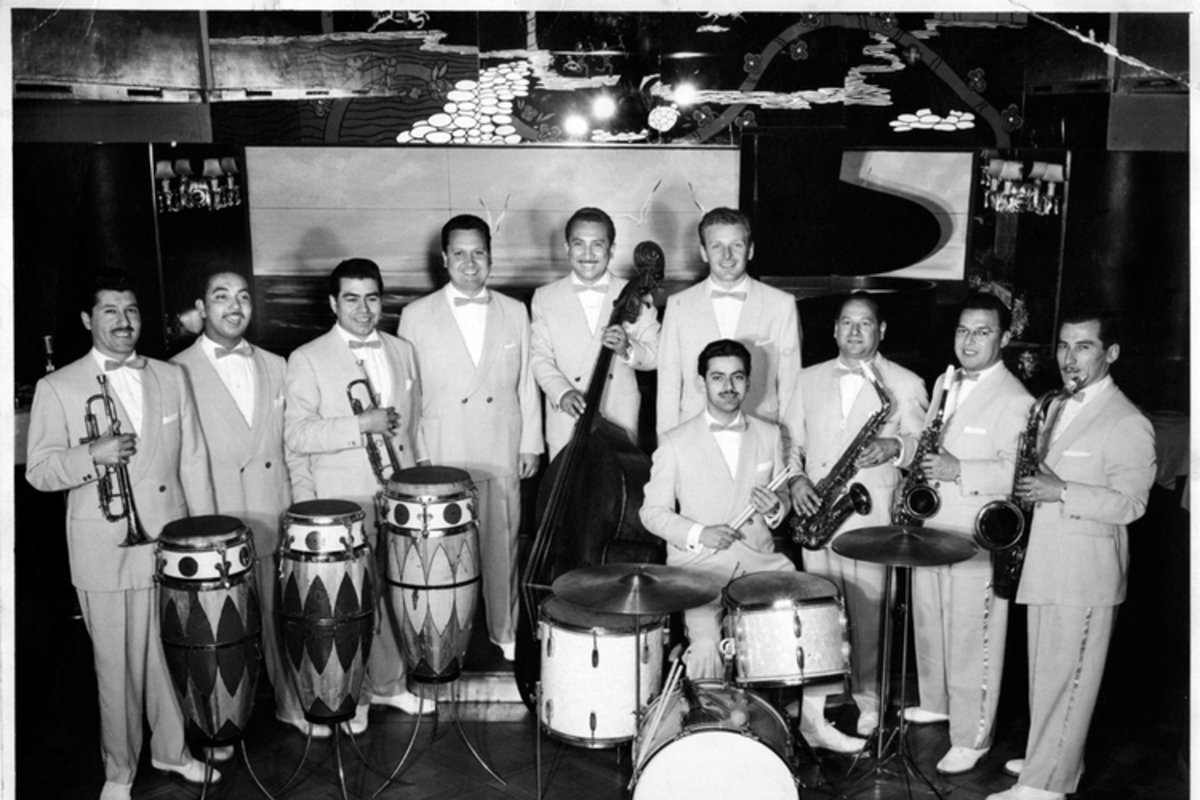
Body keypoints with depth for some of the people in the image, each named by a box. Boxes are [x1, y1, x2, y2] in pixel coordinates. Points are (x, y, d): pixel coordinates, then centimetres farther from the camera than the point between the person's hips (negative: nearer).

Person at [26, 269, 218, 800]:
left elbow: (192, 460, 9)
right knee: (116, 665, 5)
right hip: (104, 550, -3)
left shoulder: (171, 378, 8)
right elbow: (39, 472, -3)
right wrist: (92, 455, -21)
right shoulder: (58, 388, -2)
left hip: (170, 542, 3)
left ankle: (171, 748, 31)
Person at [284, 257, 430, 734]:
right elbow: (296, 434, -11)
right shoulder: (307, 360, -3)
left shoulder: (402, 352, 13)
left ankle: (389, 683, 28)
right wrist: (361, 425, -19)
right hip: (343, 504, -4)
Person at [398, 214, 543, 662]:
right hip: (441, 456, -2)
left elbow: (526, 384, 11)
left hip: (502, 454, 2)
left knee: (502, 547, 7)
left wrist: (531, 444, 8)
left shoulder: (515, 313, 9)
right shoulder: (417, 316, 3)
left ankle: (505, 634, 24)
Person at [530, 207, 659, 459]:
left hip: (620, 420, 0)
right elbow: (540, 357, -1)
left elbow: (655, 354, 2)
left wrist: (627, 349, -19)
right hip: (566, 421, 0)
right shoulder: (545, 298, 5)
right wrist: (562, 392, -18)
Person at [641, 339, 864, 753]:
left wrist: (775, 507, -6)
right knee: (706, 644, -28)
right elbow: (652, 511, 1)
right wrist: (698, 534, -15)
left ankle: (812, 719, -1)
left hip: (761, 559, 4)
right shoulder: (675, 443, -1)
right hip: (699, 565, -3)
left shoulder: (769, 435, 11)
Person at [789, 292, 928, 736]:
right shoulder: (808, 380, 15)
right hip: (817, 513, 3)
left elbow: (924, 445, 0)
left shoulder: (905, 384, 5)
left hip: (871, 515, -3)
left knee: (866, 611, -2)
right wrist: (795, 479, -2)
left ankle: (866, 699, 11)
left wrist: (894, 446, -20)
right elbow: (791, 440, 16)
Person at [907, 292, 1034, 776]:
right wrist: (920, 467, 9)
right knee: (928, 625, 20)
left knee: (971, 641, -1)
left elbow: (1017, 473, -20)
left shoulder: (1014, 400, -13)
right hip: (929, 530, 8)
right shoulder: (945, 383, 13)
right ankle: (935, 703, 39)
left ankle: (972, 738, 11)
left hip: (976, 539, -8)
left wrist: (959, 472, -28)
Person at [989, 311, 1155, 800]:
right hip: (1045, 564, 8)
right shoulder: (1058, 407, 14)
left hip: (1086, 572, -8)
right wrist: (1034, 488, 7)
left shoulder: (1127, 423, -13)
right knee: (1046, 672, 17)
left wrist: (1061, 492, -24)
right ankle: (1055, 759, 32)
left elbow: (1130, 503, -17)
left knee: (1066, 679, -1)